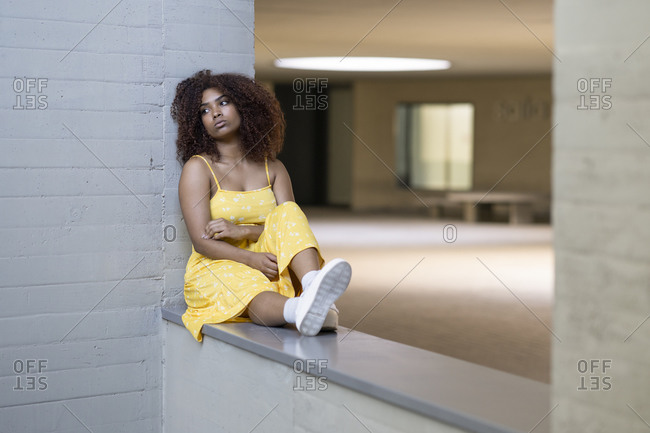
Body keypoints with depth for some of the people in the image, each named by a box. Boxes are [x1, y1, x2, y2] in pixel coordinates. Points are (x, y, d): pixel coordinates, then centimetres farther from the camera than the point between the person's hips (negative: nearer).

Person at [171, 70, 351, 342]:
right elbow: (202, 241, -10)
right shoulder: (198, 168, 1)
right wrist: (251, 259, -27)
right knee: (250, 290, -37)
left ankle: (313, 286, -50)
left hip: (270, 263, 4)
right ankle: (299, 310, -72)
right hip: (216, 269, -4)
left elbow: (291, 226, 1)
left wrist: (242, 230, -16)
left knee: (288, 212, -22)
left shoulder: (272, 168, 13)